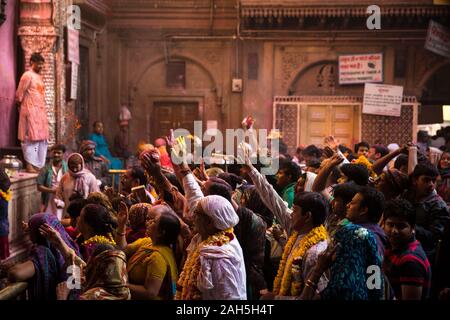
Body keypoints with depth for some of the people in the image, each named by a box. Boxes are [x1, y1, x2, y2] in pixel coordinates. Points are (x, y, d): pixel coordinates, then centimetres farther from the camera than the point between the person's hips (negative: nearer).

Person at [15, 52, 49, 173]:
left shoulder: (38, 77, 17)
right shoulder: (27, 76, -8)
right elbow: (19, 95, -7)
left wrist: (43, 110, 16)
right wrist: (22, 107, 2)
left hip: (41, 111, 9)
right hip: (31, 111, -8)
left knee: (42, 138, 7)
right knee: (31, 138, -9)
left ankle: (39, 165, 11)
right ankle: (30, 165, -8)